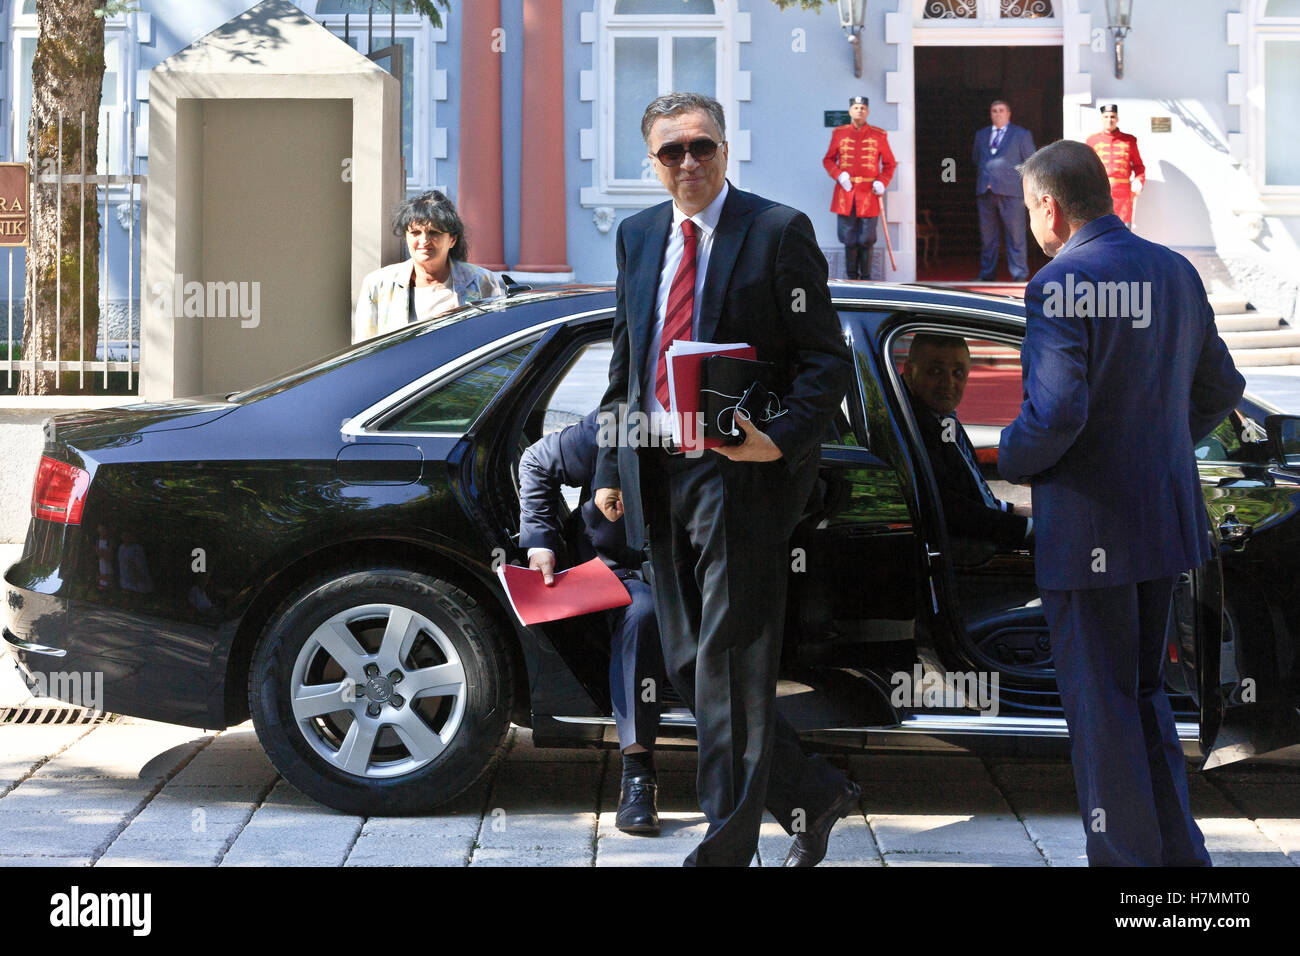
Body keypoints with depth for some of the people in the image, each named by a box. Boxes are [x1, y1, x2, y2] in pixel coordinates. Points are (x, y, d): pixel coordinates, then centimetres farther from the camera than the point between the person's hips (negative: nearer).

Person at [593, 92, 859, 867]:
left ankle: (728, 845, 2)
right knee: (691, 665, 10)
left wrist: (783, 440, -21)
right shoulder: (638, 235, 14)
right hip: (657, 478, 7)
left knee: (730, 661, -6)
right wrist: (611, 467, 15)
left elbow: (828, 360, -6)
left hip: (740, 472, -7)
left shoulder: (778, 231, -4)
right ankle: (815, 795, 24)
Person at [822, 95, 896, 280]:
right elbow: (828, 160, 11)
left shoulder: (879, 135, 5)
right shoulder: (839, 133, 7)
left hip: (869, 194, -1)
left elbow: (889, 163, 10)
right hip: (846, 193, 1)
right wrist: (838, 175, -8)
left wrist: (882, 182, -7)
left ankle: (866, 277, 11)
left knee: (866, 240, 0)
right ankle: (851, 277, 13)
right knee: (849, 240, 2)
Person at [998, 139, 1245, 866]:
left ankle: (1127, 854, 12)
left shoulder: (1059, 282, -18)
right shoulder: (1177, 272, 6)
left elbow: (1055, 412, -26)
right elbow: (1221, 389, 13)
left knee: (1102, 709, 4)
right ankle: (1179, 850, 26)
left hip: (1088, 529, -8)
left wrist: (1007, 462, -8)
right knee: (1146, 692, 21)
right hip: (1166, 517, 8)